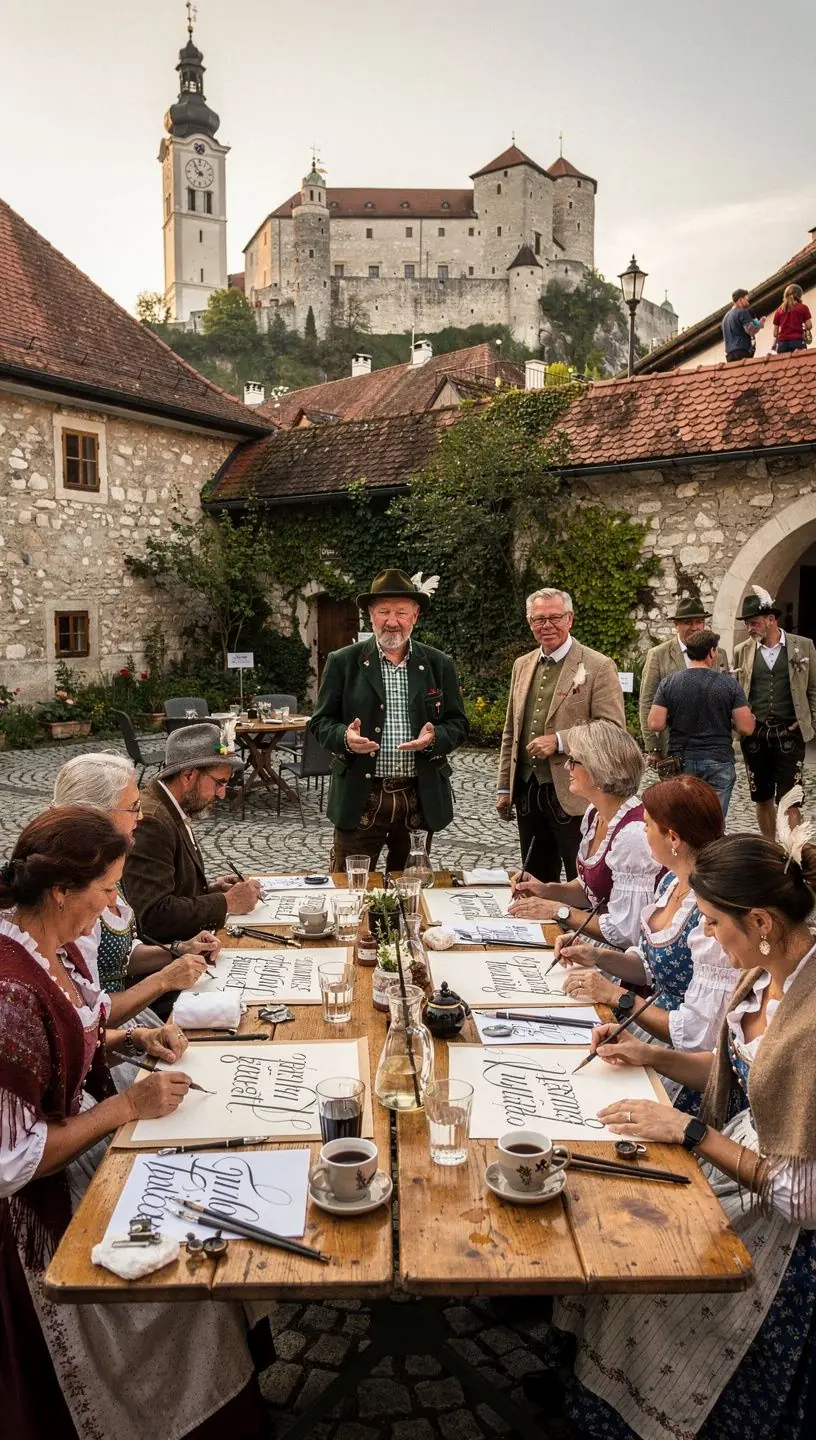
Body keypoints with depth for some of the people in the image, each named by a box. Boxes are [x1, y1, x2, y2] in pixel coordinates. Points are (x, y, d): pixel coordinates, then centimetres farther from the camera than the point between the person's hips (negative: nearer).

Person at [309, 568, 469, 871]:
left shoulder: (440, 664, 5)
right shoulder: (343, 662, 1)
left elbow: (458, 724, 7)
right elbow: (320, 721, 3)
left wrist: (434, 738, -15)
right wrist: (345, 737, -19)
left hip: (420, 798, 2)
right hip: (359, 798, -1)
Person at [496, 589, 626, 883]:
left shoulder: (598, 666, -7)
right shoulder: (522, 665, 12)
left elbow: (613, 728, -13)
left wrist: (559, 740, -21)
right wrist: (504, 787, 14)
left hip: (574, 796, -6)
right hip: (527, 794, 6)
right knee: (535, 884, 16)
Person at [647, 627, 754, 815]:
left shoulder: (668, 683, -3)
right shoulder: (729, 684, -5)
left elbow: (655, 724, -7)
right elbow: (746, 727, -8)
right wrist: (727, 721, 12)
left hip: (681, 761, 1)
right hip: (719, 762, -1)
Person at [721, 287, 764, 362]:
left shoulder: (726, 316, 23)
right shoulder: (742, 312, -2)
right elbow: (751, 331, -10)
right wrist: (761, 323, 6)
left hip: (730, 353, 8)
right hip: (742, 352, -8)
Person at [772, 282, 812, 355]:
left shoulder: (779, 310, 14)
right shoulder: (803, 308, 5)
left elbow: (775, 330, 12)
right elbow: (809, 326, 3)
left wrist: (775, 343, 22)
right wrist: (804, 329, 22)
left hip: (782, 342, 3)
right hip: (797, 340, -3)